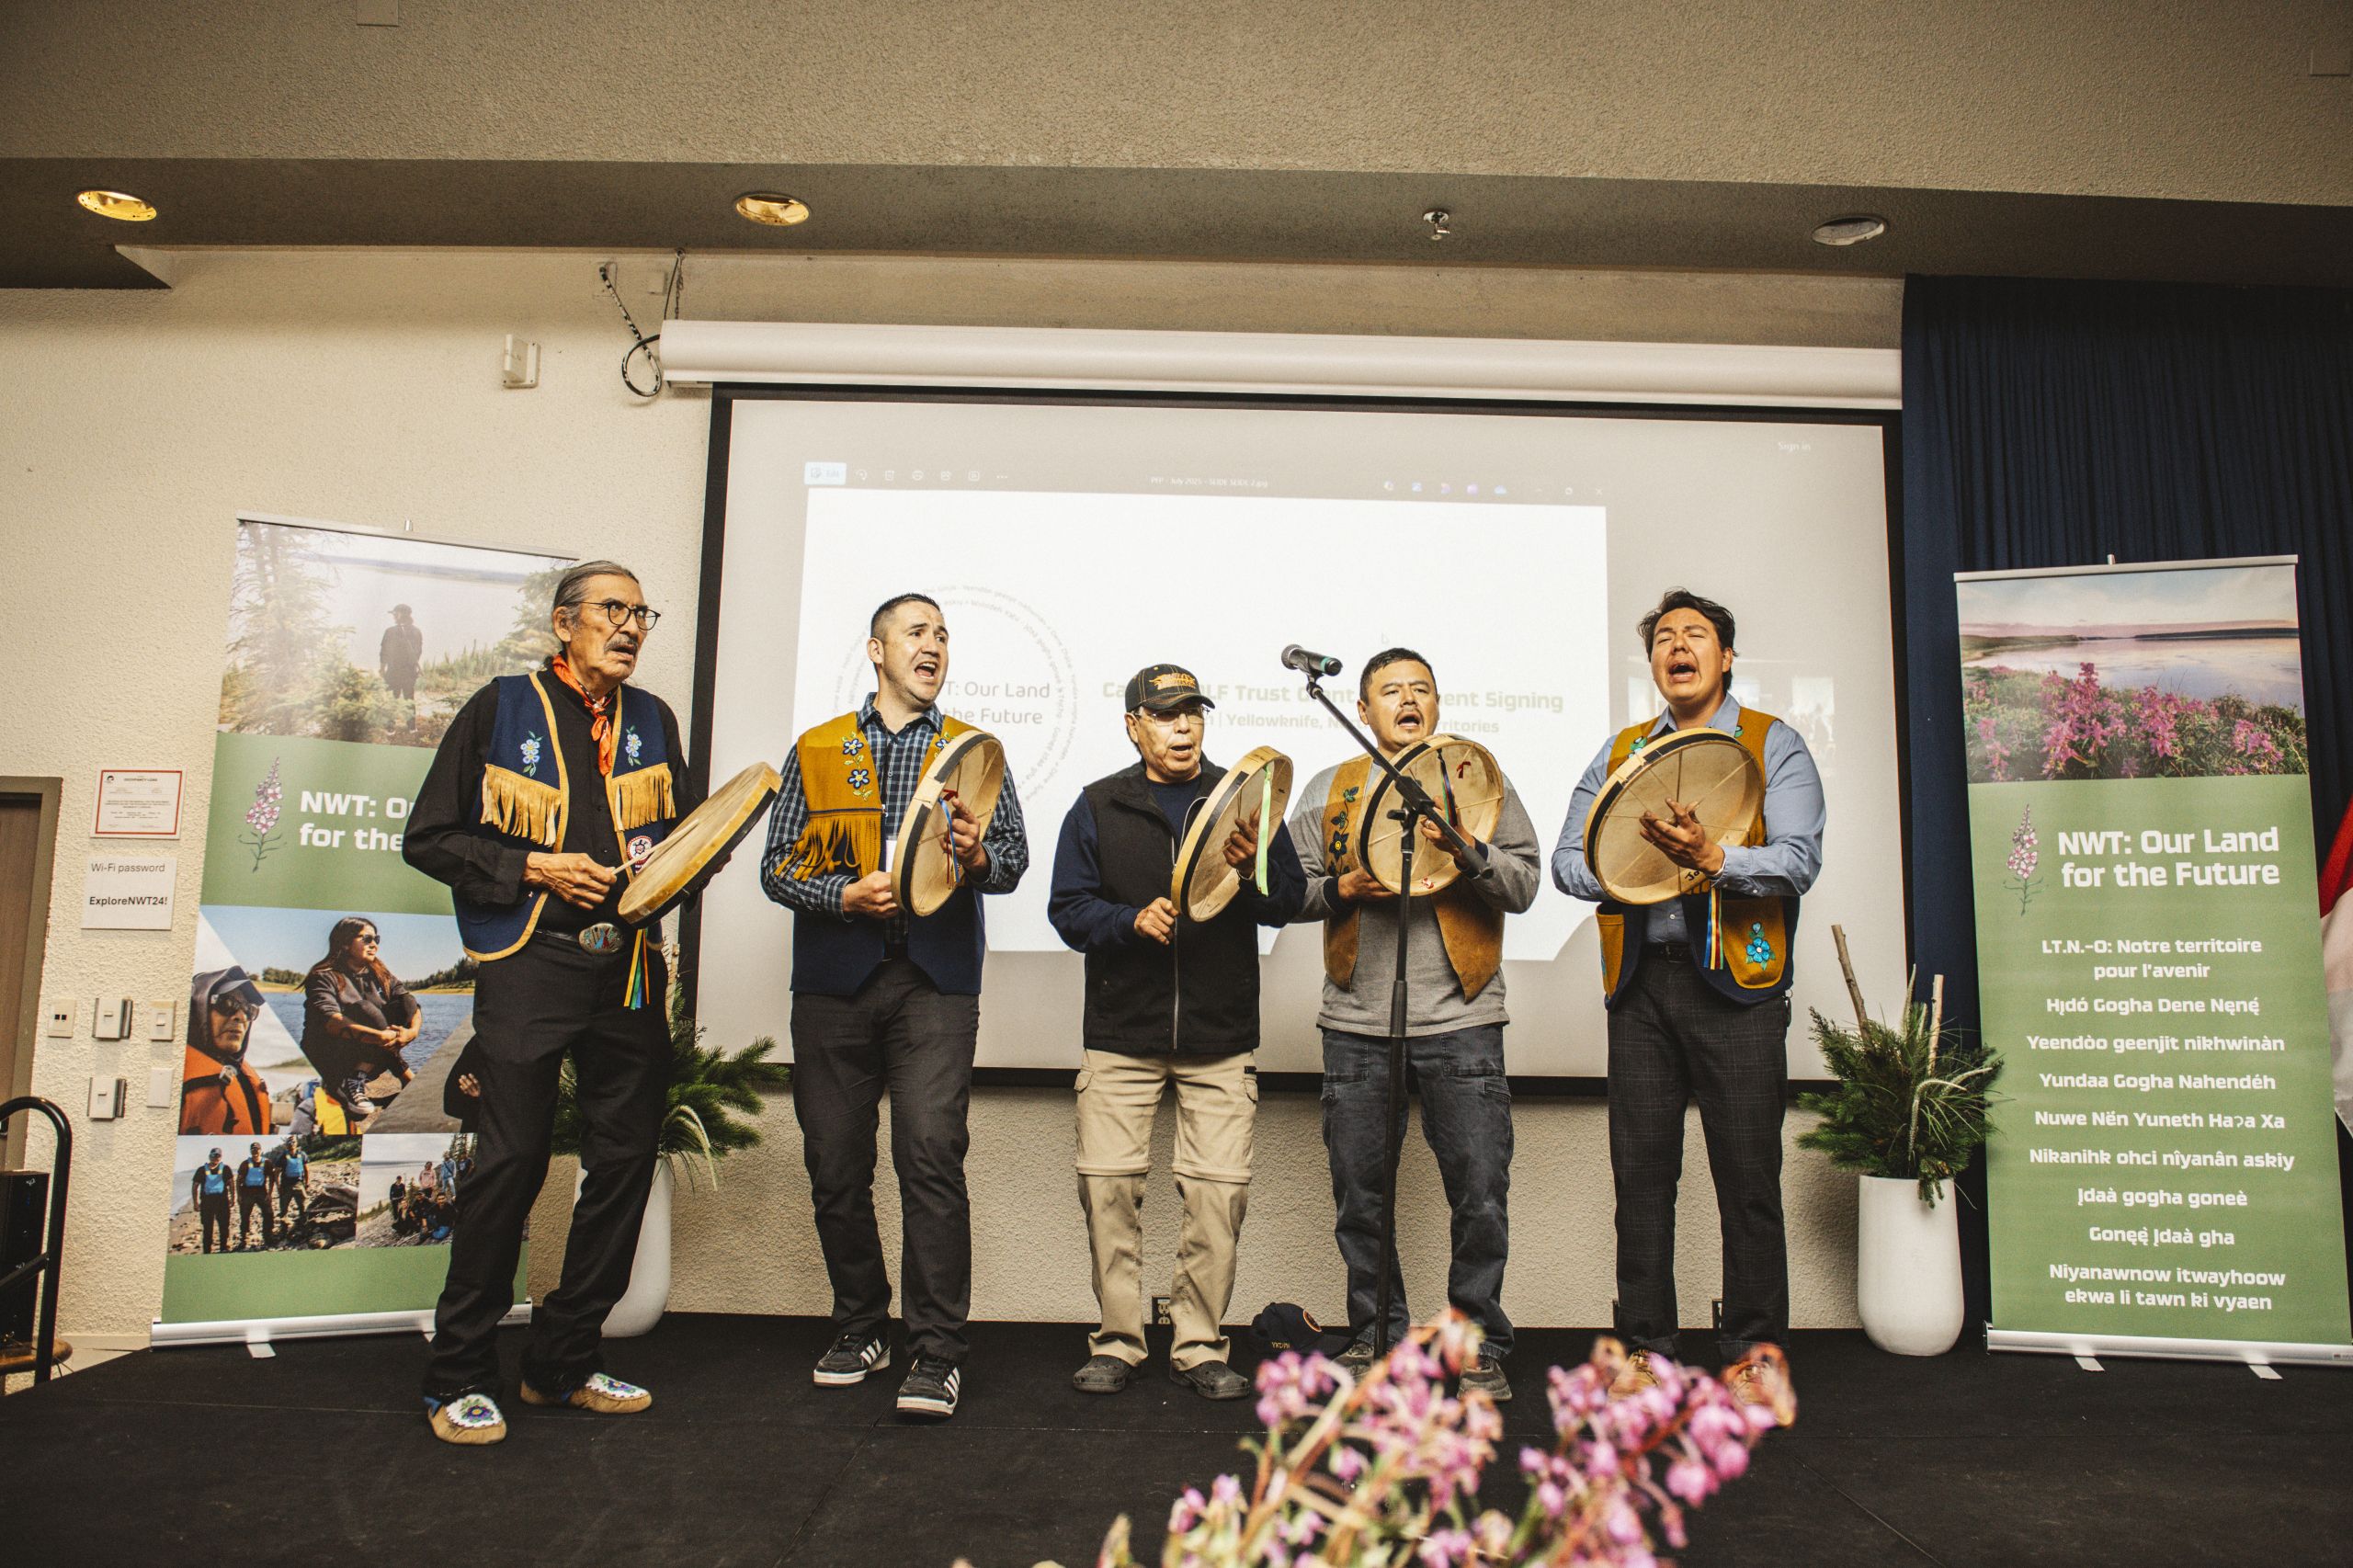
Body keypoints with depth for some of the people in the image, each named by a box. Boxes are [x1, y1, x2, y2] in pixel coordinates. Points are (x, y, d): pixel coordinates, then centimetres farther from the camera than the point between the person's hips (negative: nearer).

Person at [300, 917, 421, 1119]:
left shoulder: (380, 975, 9)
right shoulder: (324, 978, -10)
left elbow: (412, 1006, -3)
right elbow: (331, 1022, -28)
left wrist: (413, 1031, -26)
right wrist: (379, 1037, -40)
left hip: (364, 1056, 6)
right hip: (326, 1056, -6)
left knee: (405, 1001, -12)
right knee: (366, 1010, -28)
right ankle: (404, 1074, -24)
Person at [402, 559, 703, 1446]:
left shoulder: (651, 721, 15)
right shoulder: (500, 710, 3)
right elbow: (428, 840, 1)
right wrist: (534, 867, -10)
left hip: (630, 966, 5)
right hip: (530, 968, -5)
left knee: (625, 1161, 6)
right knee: (512, 1163, -6)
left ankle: (565, 1362, 21)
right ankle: (459, 1378, 11)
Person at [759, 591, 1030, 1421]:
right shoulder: (815, 751, 13)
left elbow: (1016, 856, 9)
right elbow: (778, 866, 7)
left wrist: (978, 858, -13)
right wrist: (846, 895, -10)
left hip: (935, 983, -1)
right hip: (835, 980, 2)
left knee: (932, 1154, -12)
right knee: (835, 1165, 6)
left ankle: (937, 1354, -4)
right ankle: (860, 1328, 24)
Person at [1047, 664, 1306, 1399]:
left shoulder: (1245, 801, 8)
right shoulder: (1098, 806, 8)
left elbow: (1291, 900, 4)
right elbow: (1067, 908, 3)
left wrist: (1252, 872, -17)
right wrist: (1132, 921, -15)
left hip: (1221, 1038, 0)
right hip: (1121, 1034, 0)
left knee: (1219, 1188, -3)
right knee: (1107, 1182, -1)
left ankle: (1200, 1346, 13)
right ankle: (1117, 1341, 15)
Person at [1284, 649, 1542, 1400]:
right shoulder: (1330, 789, 12)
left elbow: (1524, 883, 0)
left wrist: (1467, 850, -17)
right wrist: (1343, 888, -11)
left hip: (1460, 1023, -1)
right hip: (1357, 1026, 2)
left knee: (1481, 1198, -2)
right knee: (1359, 1198, 9)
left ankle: (1479, 1347, 16)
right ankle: (1377, 1335, 26)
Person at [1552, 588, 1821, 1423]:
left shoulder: (1774, 745, 5)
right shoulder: (1620, 751, 16)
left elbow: (1798, 861, -9)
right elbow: (1568, 859, 10)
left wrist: (1711, 858, -25)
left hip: (1736, 983, -3)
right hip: (1642, 983, 3)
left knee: (1748, 1176, 0)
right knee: (1641, 1174, 6)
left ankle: (1754, 1354, 15)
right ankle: (1645, 1350, 17)